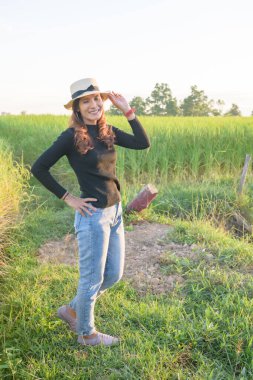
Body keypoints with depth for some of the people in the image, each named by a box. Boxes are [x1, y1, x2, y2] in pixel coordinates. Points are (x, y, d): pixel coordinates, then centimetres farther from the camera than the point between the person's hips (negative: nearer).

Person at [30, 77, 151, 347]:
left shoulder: (107, 131, 6)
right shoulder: (71, 137, -14)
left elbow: (143, 143, 3)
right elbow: (38, 168, -12)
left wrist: (128, 110, -2)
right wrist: (67, 198, -11)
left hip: (115, 211, 8)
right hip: (92, 215, -8)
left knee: (113, 275, 19)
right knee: (92, 279, 9)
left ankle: (72, 310, 40)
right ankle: (87, 334, 34)